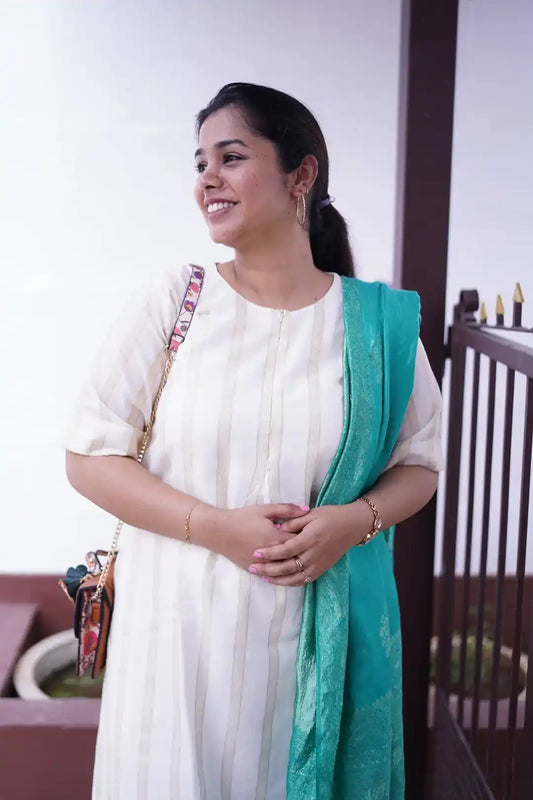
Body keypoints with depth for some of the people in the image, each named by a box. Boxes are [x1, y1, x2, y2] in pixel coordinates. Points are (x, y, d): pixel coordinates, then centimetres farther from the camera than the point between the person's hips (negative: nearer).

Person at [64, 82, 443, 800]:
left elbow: (419, 463, 7)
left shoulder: (378, 321, -2)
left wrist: (354, 521, -13)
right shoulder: (174, 304, -4)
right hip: (183, 631, 0)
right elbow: (89, 456, -4)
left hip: (325, 635, 1)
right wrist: (216, 526, -16)